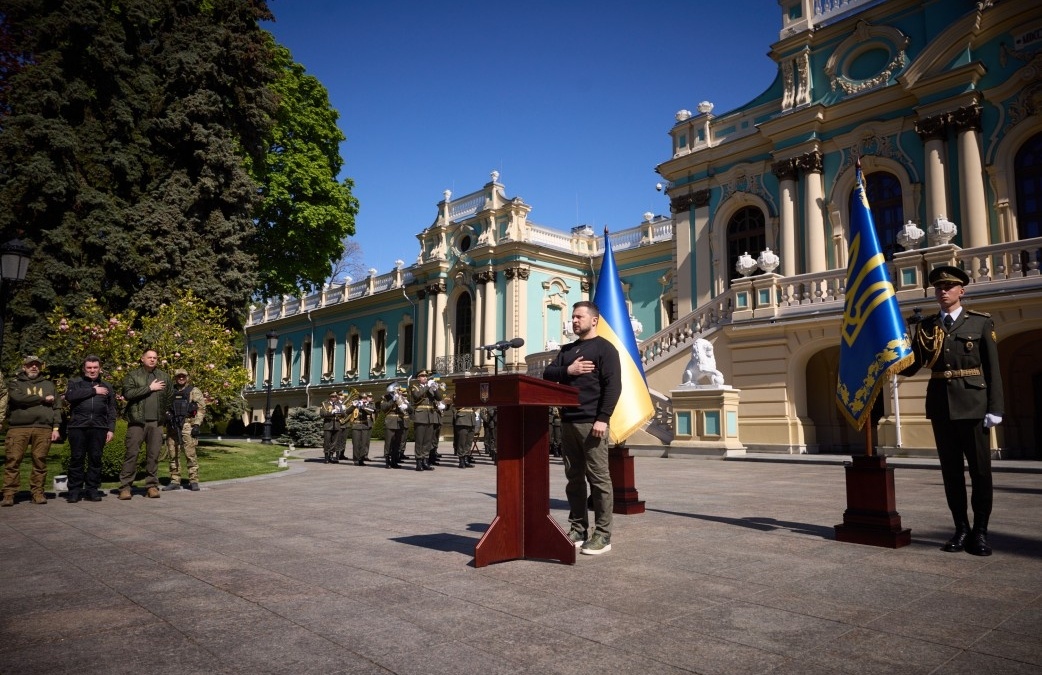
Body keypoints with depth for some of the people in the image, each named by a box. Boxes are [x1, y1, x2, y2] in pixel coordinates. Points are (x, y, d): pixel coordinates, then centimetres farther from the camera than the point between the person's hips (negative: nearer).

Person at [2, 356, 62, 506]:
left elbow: (56, 407, 15)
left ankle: (37, 493, 6)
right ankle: (8, 495, -1)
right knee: (13, 461, -6)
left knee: (40, 461, 0)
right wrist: (43, 399, -4)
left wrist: (56, 427, 5)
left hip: (43, 428, 2)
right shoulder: (15, 383, 13)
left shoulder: (48, 384, 21)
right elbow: (18, 398, -9)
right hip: (18, 428, -2)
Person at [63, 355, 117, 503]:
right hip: (78, 427, -1)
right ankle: (74, 490, 7)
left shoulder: (107, 387, 17)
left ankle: (92, 489, 9)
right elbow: (69, 396, -12)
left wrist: (111, 429, 4)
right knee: (76, 458, 0)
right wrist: (93, 391, -9)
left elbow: (111, 410, 14)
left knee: (95, 459, 2)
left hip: (99, 428, 2)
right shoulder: (75, 382, 11)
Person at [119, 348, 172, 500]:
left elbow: (168, 398, 16)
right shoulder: (133, 375, 4)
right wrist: (150, 388, -11)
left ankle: (152, 485, 11)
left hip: (156, 422, 3)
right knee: (132, 453, -3)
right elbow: (127, 393, -12)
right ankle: (125, 487, 2)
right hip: (137, 421, -3)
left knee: (154, 455, 5)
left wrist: (164, 414, 9)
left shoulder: (164, 376, 14)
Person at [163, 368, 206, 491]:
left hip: (187, 425, -5)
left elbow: (201, 409, -2)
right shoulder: (171, 392, 17)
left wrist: (197, 424, -11)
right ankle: (175, 481, 14)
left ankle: (194, 481, -4)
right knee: (173, 455, 6)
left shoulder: (194, 391, 4)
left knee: (190, 454, -9)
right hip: (172, 426, 5)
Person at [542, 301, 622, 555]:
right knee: (574, 478, 10)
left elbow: (613, 386, -10)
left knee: (598, 479, -3)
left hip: (591, 422, -7)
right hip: (568, 422, 7)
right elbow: (547, 374, 12)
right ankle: (577, 530, 18)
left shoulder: (605, 348, 0)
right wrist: (567, 370, -7)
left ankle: (602, 535, 3)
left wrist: (603, 418, -18)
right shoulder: (567, 350, 21)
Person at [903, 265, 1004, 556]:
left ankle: (980, 532, 13)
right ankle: (961, 529, 18)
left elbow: (993, 369, -2)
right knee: (951, 469, 8)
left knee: (980, 469, 2)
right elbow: (910, 367, 6)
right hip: (940, 405, 3)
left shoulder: (981, 322, 2)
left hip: (973, 404, -2)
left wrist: (995, 409, -8)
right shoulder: (925, 326, 9)